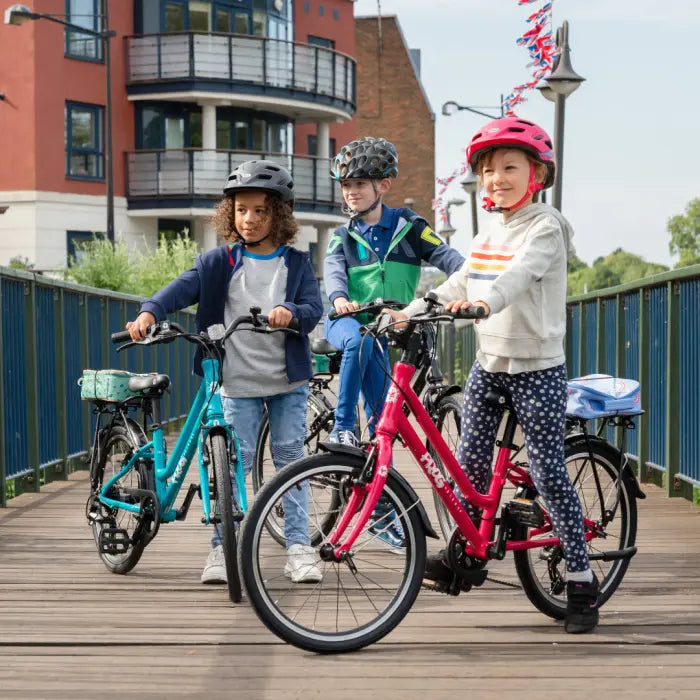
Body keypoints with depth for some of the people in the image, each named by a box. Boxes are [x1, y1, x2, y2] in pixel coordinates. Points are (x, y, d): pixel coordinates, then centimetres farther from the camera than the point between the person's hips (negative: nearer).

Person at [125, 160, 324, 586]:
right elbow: (183, 288, -11)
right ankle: (222, 547, 7)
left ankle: (299, 547, 10)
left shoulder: (296, 263, 4)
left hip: (288, 380, 1)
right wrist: (150, 312, -30)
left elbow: (315, 308, -7)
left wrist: (291, 311, -31)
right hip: (238, 381, -1)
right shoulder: (221, 262, 2)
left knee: (291, 458, 4)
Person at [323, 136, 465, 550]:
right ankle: (343, 427, -30)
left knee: (382, 417, 0)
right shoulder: (343, 238, 8)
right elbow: (333, 270, -11)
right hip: (347, 322, 0)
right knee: (361, 339, -39)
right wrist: (339, 298, -35)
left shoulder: (408, 227, 5)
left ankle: (380, 505, 9)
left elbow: (444, 255, -8)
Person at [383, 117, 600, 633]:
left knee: (548, 472, -6)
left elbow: (521, 272, -30)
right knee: (471, 461, 7)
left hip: (537, 368, -7)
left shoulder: (545, 227, -11)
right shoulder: (491, 231, 13)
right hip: (489, 362, 7)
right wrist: (408, 313, 1)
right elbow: (461, 283, 13)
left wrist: (485, 302, -49)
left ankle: (582, 580, 2)